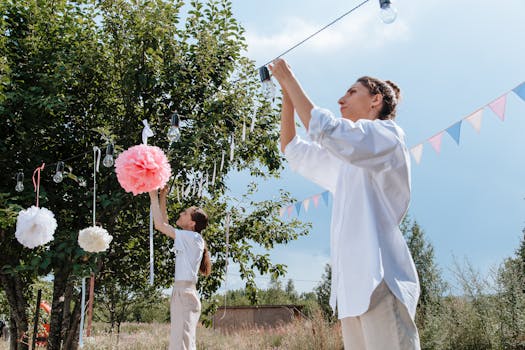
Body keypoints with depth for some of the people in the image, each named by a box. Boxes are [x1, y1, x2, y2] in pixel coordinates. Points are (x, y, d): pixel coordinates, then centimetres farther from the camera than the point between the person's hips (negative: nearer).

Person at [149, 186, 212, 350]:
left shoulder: (193, 237, -8)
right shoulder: (188, 239, 17)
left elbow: (159, 225, -9)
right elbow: (164, 224, 25)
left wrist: (154, 197, -1)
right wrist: (162, 198, 21)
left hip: (184, 294, -9)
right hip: (181, 293, 9)